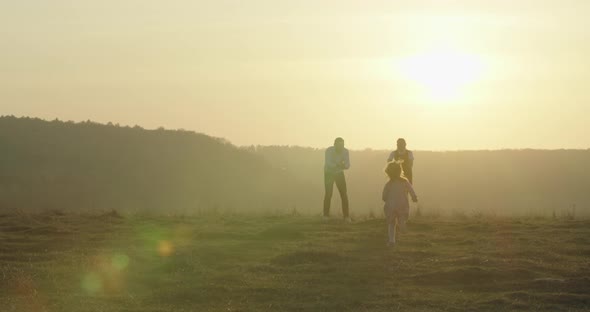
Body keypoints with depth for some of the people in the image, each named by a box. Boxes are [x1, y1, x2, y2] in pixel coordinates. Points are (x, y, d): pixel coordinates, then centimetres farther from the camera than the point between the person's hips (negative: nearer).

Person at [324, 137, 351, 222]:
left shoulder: (345, 151, -18)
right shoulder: (329, 150, -27)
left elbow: (348, 165, -21)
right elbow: (328, 164, -38)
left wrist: (343, 165, -46)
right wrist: (338, 165, -57)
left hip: (339, 173, 2)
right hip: (329, 173, -2)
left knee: (344, 194, -9)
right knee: (328, 194, -14)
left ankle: (346, 216, -6)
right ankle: (326, 216, -5)